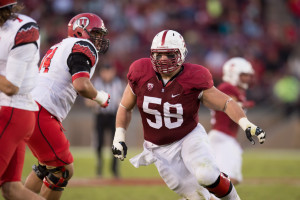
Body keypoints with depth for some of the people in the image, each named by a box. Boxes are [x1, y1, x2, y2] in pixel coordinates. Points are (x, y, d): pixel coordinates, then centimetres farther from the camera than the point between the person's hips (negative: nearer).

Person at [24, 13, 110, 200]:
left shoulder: (61, 47, 25)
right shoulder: (84, 47, -6)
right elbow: (81, 85, -18)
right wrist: (100, 97, -3)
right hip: (40, 114, -10)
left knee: (46, 167, 23)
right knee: (63, 170, -4)